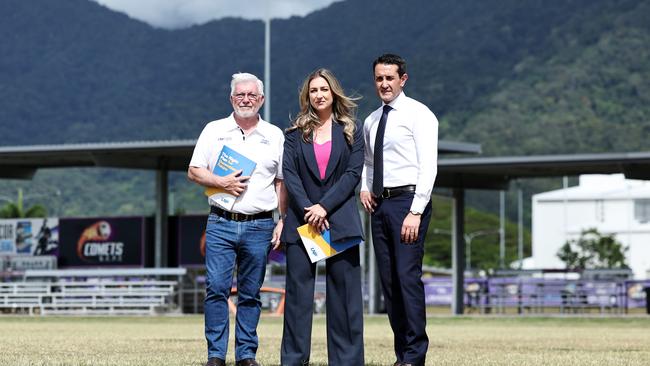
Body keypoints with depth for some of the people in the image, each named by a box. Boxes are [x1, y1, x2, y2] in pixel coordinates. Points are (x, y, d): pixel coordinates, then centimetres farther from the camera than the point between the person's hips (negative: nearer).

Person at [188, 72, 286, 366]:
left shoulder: (274, 135, 11)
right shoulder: (214, 130, 10)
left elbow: (282, 182, 10)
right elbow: (194, 171, 7)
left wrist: (283, 221, 1)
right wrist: (221, 182, -10)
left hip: (260, 226, 1)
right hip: (220, 223, -1)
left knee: (250, 294, 4)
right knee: (216, 287, -9)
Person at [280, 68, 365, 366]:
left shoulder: (351, 130, 8)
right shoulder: (295, 134, 10)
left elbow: (354, 172, -1)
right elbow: (289, 174, 1)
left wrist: (324, 206, -11)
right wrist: (309, 210, -12)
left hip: (340, 220, -1)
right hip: (302, 219, 1)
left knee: (344, 292, -2)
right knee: (298, 291, -1)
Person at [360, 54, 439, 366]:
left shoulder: (418, 114, -4)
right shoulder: (371, 121, 18)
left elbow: (428, 166, -11)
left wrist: (415, 212, -19)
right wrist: (364, 187, 9)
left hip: (408, 201, -7)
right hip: (379, 204, 7)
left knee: (408, 277, -13)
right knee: (388, 281, 5)